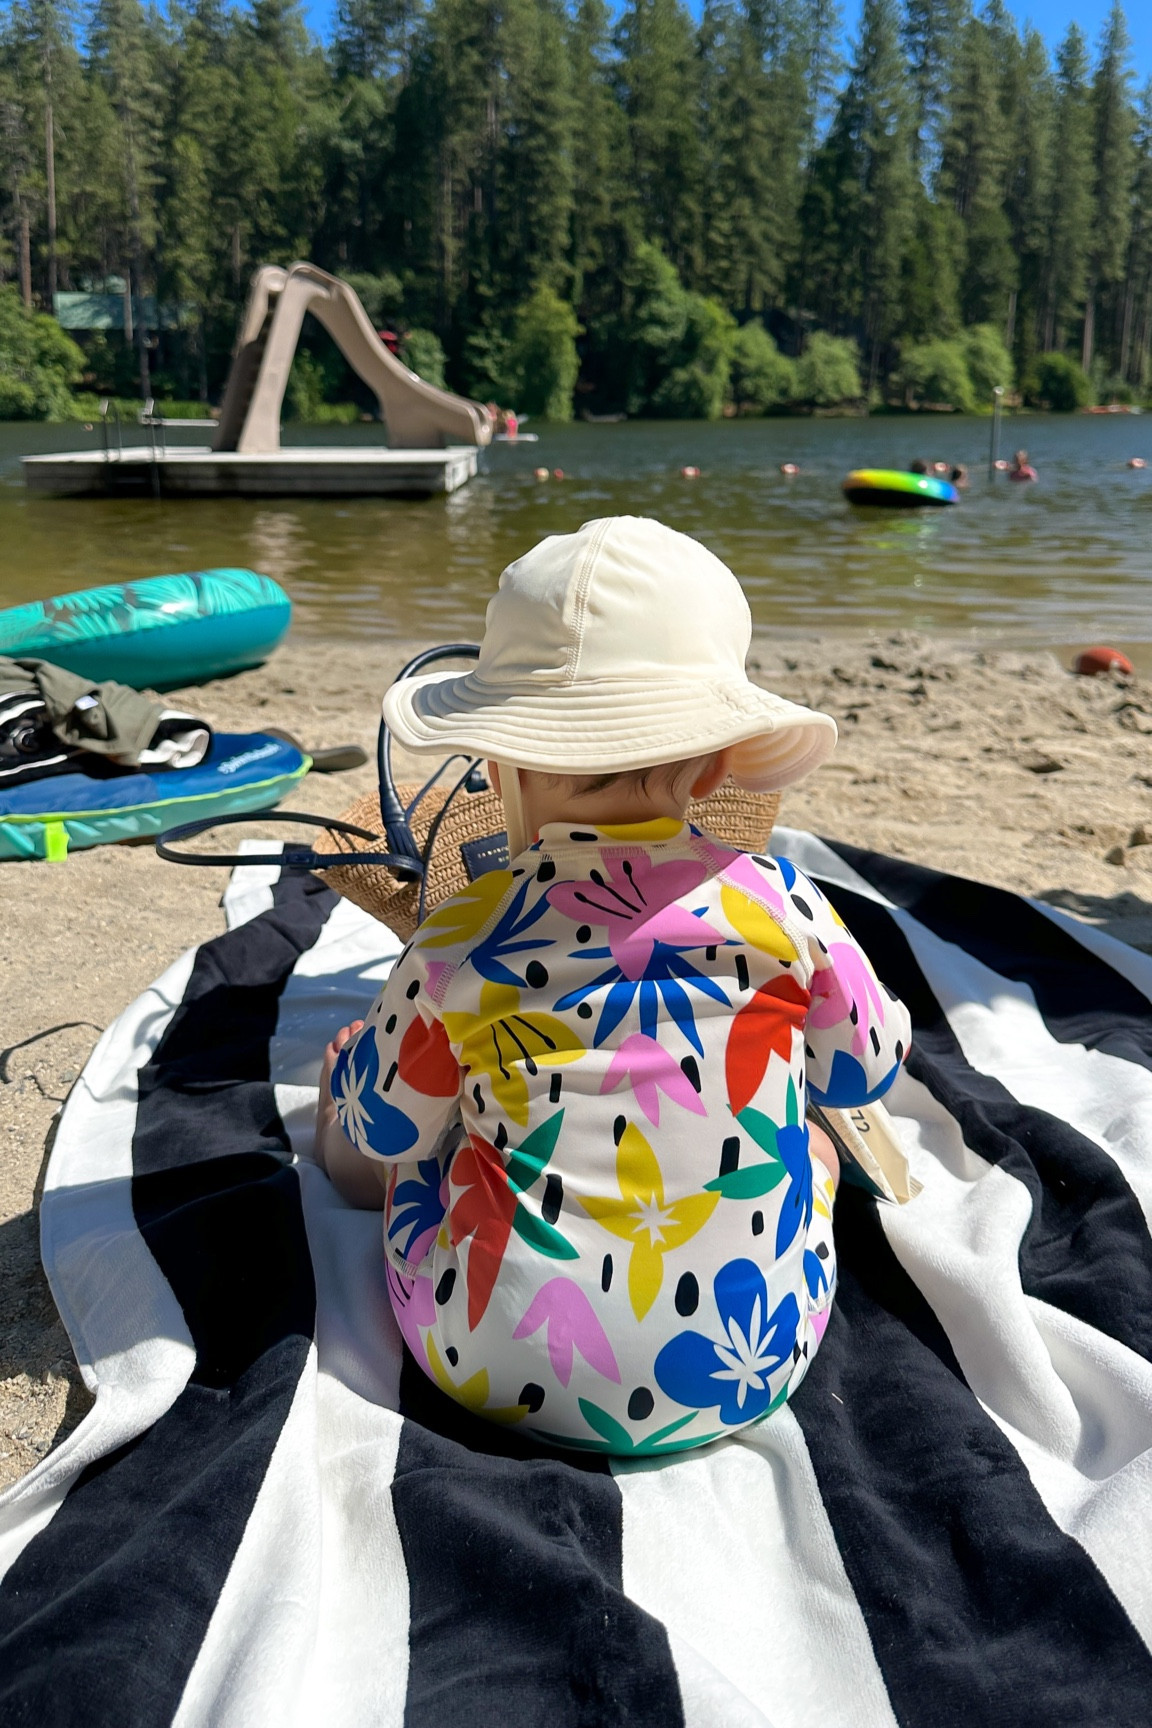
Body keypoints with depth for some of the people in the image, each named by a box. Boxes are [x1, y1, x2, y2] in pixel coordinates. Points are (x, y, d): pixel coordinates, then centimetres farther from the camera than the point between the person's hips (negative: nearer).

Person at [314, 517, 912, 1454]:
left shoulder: (455, 945, -14)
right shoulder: (781, 904, -12)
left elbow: (391, 1123, 3)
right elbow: (866, 1066, 6)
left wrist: (351, 1071, 28)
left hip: (497, 1371, 0)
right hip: (747, 1370, 1)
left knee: (409, 1149, 25)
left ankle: (337, 1148, 56)